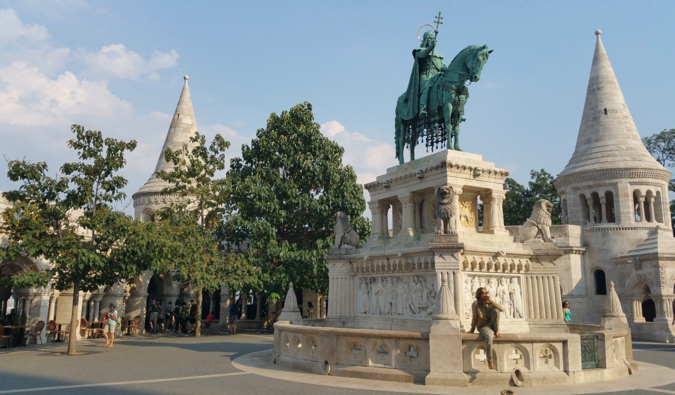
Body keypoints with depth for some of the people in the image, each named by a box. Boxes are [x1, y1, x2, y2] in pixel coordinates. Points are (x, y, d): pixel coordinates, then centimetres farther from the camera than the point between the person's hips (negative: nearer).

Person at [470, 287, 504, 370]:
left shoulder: (489, 303, 0)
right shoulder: (475, 304, -11)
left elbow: (502, 309, -12)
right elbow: (475, 318, -7)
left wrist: (492, 301, -19)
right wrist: (472, 330, -5)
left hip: (491, 325, 4)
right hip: (483, 327, -4)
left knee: (495, 309, -22)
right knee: (489, 336, -38)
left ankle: (496, 331, -13)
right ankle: (490, 362, -32)